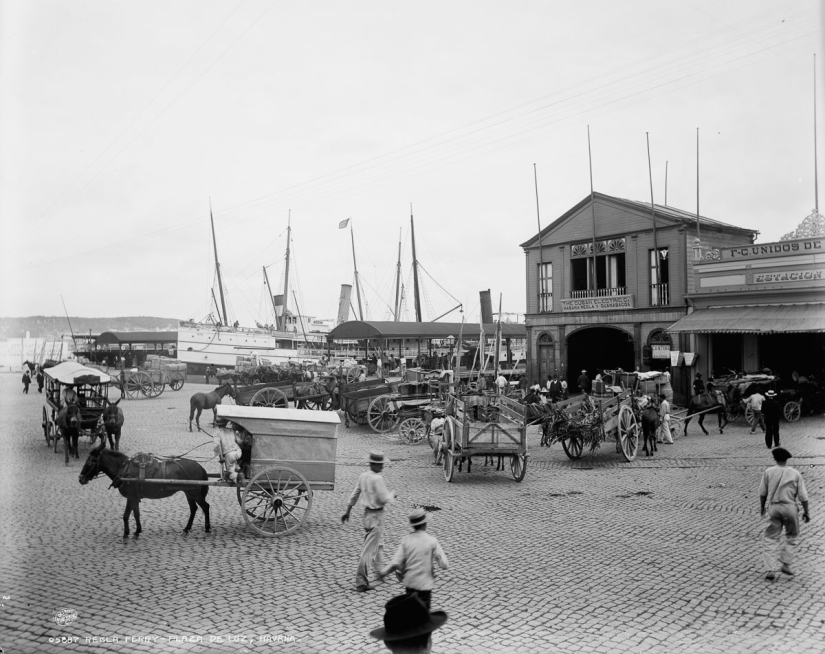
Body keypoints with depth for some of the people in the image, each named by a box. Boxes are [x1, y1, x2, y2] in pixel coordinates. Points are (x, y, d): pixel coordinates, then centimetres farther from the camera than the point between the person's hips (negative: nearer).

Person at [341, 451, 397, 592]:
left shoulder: (363, 476, 3)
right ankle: (361, 582, -2)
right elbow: (384, 499, -22)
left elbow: (354, 494, 11)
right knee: (369, 549, -5)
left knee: (379, 544, 27)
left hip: (367, 512, 9)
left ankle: (379, 570, 43)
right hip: (376, 516, -9)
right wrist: (392, 494, -1)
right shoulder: (377, 479, -22)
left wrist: (348, 511, 19)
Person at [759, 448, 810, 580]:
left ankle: (770, 570, -3)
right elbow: (803, 496, -2)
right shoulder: (795, 474, -4)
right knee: (792, 537, 20)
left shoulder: (768, 472, -3)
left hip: (773, 507, 0)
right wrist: (806, 512, 9)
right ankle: (786, 564, 12)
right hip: (789, 507, 0)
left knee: (770, 539, 6)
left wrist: (762, 506, 22)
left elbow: (763, 492, 6)